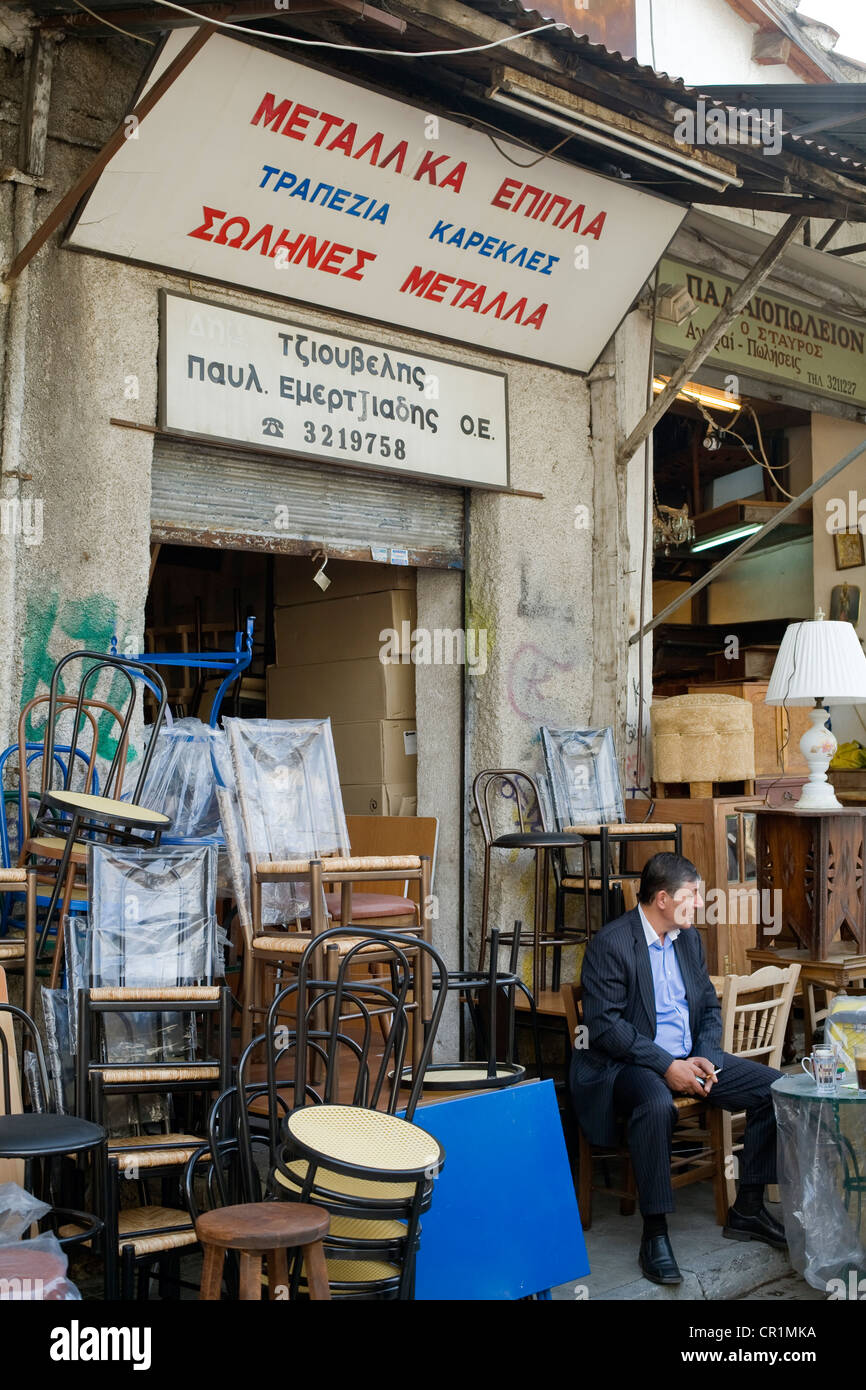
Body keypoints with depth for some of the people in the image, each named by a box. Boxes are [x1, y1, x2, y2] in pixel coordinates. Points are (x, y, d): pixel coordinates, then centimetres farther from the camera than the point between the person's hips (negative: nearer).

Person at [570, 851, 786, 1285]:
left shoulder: (689, 939, 8)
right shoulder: (610, 944, -15)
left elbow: (709, 1006, 13)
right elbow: (605, 1025, -20)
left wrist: (704, 1057, -6)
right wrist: (666, 1066, -24)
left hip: (688, 1058, 7)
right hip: (630, 1064, -7)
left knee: (773, 1086, -7)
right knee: (656, 1104, -39)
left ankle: (747, 1208, 5)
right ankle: (654, 1233, -25)